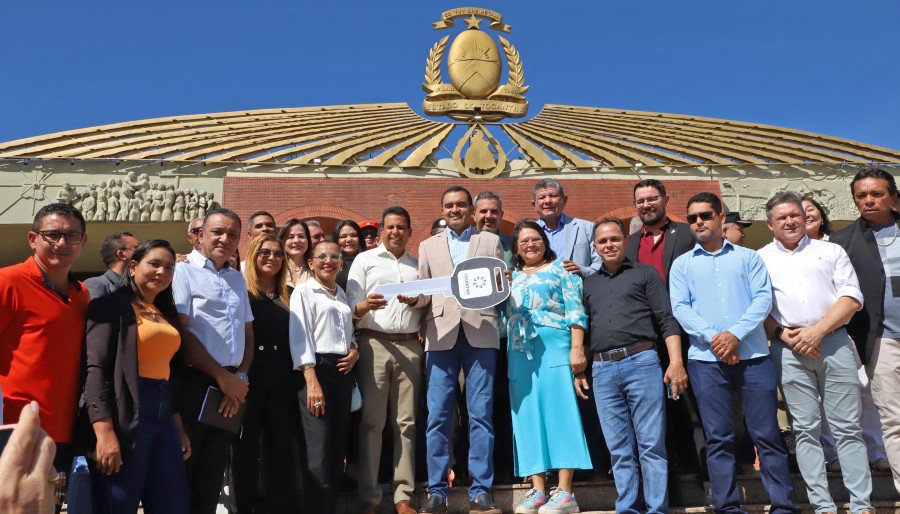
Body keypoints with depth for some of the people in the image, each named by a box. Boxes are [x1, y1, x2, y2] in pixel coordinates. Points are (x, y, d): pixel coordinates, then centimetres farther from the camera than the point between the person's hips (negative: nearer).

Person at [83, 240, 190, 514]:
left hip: (164, 414, 7)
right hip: (126, 414, -7)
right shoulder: (110, 305, -3)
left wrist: (179, 427, 15)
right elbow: (96, 368, -13)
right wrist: (105, 431, -22)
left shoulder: (166, 313, 19)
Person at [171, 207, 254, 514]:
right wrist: (221, 376, -12)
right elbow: (181, 332, -12)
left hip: (231, 386, 6)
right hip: (194, 382, -6)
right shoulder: (184, 271, -3)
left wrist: (241, 377, -1)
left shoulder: (237, 278, 16)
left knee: (213, 472, 14)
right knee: (182, 472, 4)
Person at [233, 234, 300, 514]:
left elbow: (294, 339, 13)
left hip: (281, 379, 4)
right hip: (248, 377, -4)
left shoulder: (287, 297, 13)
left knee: (281, 445, 8)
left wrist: (295, 378, 6)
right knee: (246, 446, 6)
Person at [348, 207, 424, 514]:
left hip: (410, 346, 3)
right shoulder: (365, 260, 9)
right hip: (374, 344, -3)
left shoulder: (418, 265, 18)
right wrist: (367, 305, -20)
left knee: (406, 422, 3)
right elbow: (351, 307, 1)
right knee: (371, 421, -3)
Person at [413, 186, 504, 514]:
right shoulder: (428, 246, 19)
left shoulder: (490, 241, 15)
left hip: (480, 333, -1)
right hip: (441, 333, 1)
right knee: (438, 416, -1)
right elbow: (424, 292, 14)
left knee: (481, 414, -1)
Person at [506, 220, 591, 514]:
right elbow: (504, 315, 19)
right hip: (520, 354, 5)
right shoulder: (511, 277, 20)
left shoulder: (560, 269, 8)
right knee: (528, 418, 2)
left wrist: (577, 349, -12)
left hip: (555, 349, -4)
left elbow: (575, 310, -2)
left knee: (559, 411, -8)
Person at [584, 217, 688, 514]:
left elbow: (667, 321, 2)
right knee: (619, 450, 6)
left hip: (642, 362, -3)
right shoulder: (589, 283, 20)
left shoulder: (645, 273, 10)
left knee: (651, 445, -3)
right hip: (602, 370, 3)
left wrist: (676, 362, -10)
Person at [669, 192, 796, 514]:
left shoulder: (748, 257, 11)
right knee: (719, 438, 4)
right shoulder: (682, 264, 12)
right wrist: (712, 337, -14)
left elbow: (763, 298, 0)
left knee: (767, 433, 2)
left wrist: (735, 334, -14)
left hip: (753, 354, 0)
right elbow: (680, 307, 0)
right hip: (705, 359, 0)